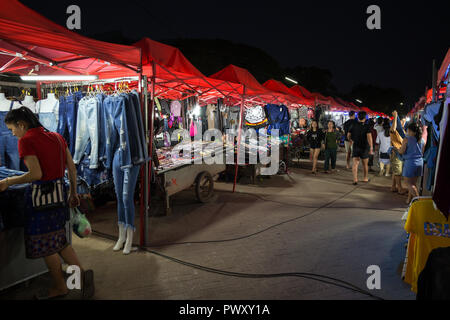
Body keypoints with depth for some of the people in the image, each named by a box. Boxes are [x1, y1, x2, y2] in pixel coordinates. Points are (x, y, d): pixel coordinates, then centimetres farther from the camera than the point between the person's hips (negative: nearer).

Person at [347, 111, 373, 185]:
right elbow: (369, 137, -20)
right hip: (364, 148, -1)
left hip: (355, 147, 2)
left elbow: (348, 135, 9)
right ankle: (365, 178, 30)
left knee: (355, 164, -2)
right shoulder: (366, 126, -10)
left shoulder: (353, 125, 0)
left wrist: (351, 141, 28)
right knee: (365, 164, 15)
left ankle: (355, 179, -15)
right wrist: (371, 148, -22)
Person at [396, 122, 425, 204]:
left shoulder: (406, 140, -12)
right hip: (420, 163, 6)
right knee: (413, 183, 14)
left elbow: (401, 151, -9)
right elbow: (422, 153, 12)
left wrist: (397, 149, 11)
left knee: (409, 183, 1)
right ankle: (409, 199, 22)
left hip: (410, 163, -6)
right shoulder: (422, 140, 5)